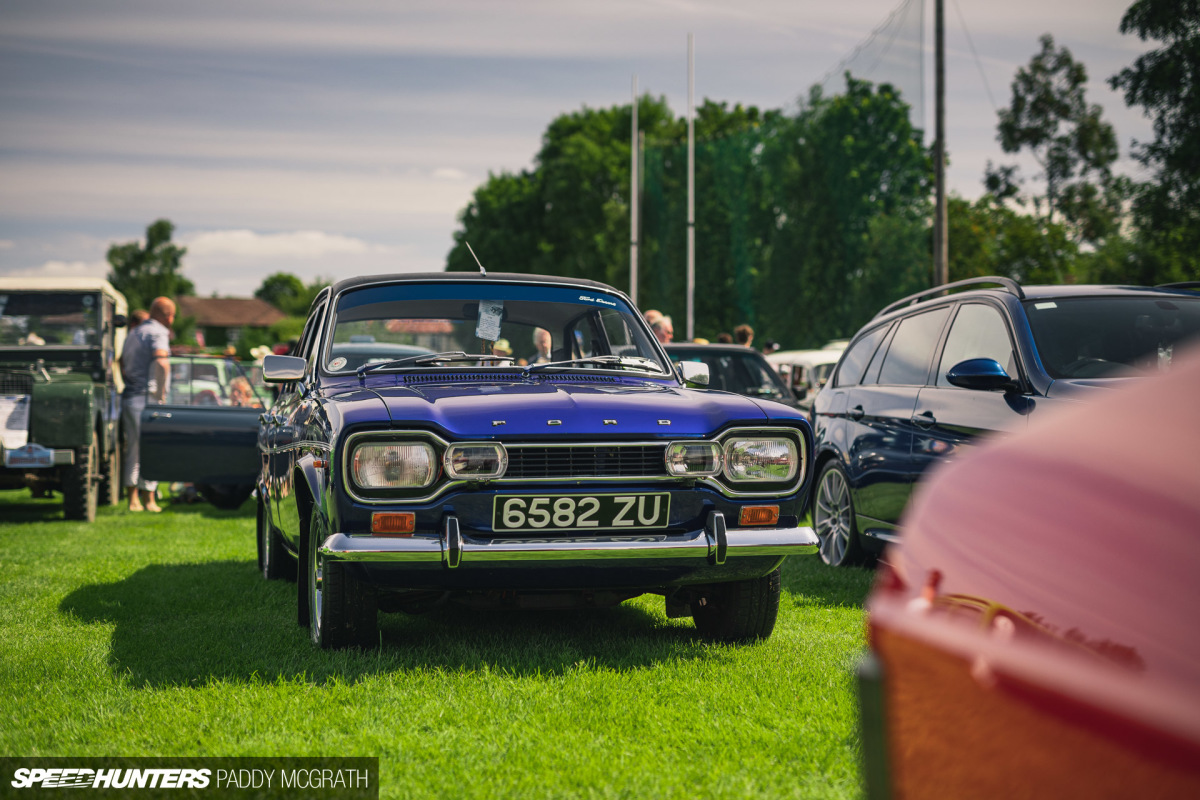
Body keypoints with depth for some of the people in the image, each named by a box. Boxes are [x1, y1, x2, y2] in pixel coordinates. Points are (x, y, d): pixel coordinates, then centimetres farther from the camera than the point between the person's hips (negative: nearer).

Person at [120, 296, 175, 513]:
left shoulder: (133, 333, 20)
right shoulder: (157, 333, -9)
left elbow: (121, 364, 26)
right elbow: (161, 363, -25)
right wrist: (161, 395, -19)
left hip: (128, 396, 8)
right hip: (146, 398, -8)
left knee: (133, 449, 11)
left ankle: (133, 499, 12)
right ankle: (148, 500, -1)